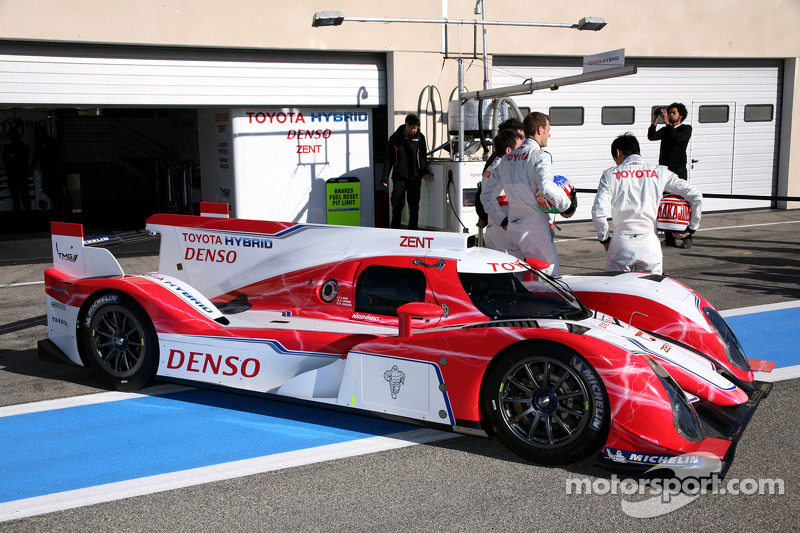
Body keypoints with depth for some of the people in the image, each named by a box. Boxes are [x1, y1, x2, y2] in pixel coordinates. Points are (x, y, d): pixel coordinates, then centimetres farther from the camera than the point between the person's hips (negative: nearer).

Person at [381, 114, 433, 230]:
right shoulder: (395, 138, 0)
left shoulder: (419, 137, 3)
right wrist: (385, 177, 1)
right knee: (397, 206, 1)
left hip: (414, 178, 1)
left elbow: (423, 156, 10)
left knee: (414, 207, 3)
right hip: (399, 178, -1)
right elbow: (388, 159, 4)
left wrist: (424, 172, -4)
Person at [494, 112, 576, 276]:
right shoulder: (540, 156, -11)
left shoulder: (506, 159, 13)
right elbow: (546, 186, -28)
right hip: (534, 231, -7)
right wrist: (567, 206, -14)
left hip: (511, 230, 7)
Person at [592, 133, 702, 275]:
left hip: (621, 244, -1)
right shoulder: (660, 172, 8)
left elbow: (598, 212, -7)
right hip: (650, 244, 1)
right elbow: (696, 196, 5)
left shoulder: (611, 175, 3)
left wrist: (605, 239, 8)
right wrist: (692, 227, 17)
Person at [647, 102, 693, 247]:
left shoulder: (686, 129, 4)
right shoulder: (665, 130, 18)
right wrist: (655, 120, -8)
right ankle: (670, 239, 6)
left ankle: (687, 238, -5)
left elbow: (677, 138, -17)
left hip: (679, 171, -5)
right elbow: (652, 136, 0)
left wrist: (666, 122, -16)